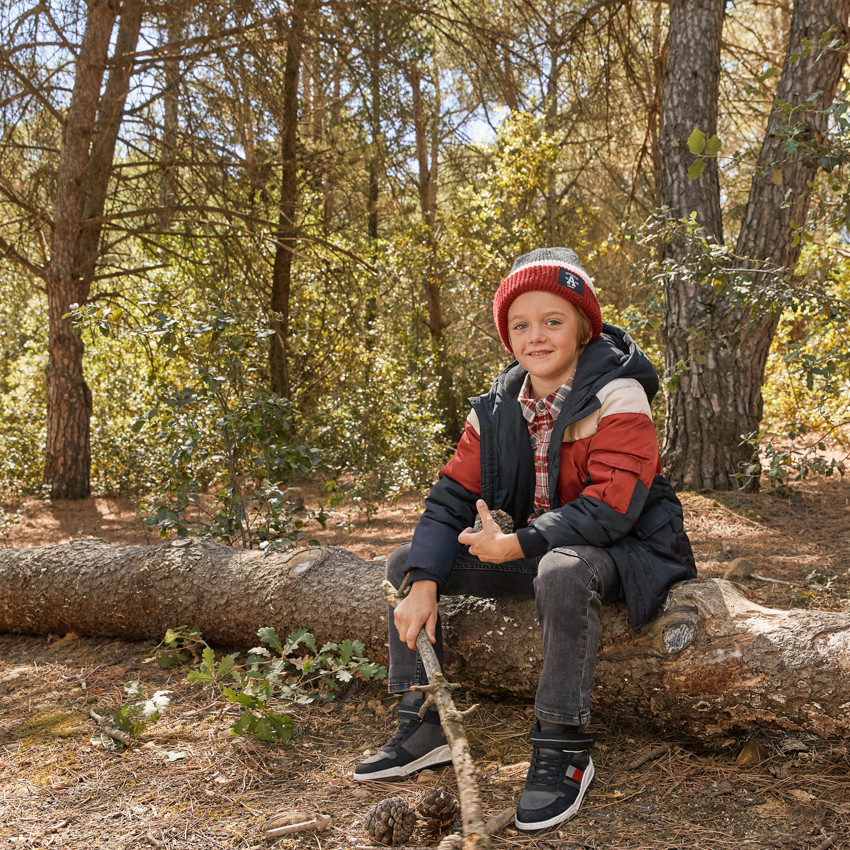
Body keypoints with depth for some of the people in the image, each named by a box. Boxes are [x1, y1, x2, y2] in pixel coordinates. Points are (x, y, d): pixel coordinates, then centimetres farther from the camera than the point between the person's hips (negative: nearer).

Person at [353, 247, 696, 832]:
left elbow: (611, 506, -27)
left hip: (618, 548, -7)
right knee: (406, 563, 0)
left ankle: (564, 747, -26)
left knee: (562, 573, -42)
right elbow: (453, 497, -1)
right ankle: (423, 728, 3)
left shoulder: (616, 395, -18)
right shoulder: (499, 408, 1)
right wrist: (423, 583, -15)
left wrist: (517, 546, -32)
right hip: (534, 547, 7)